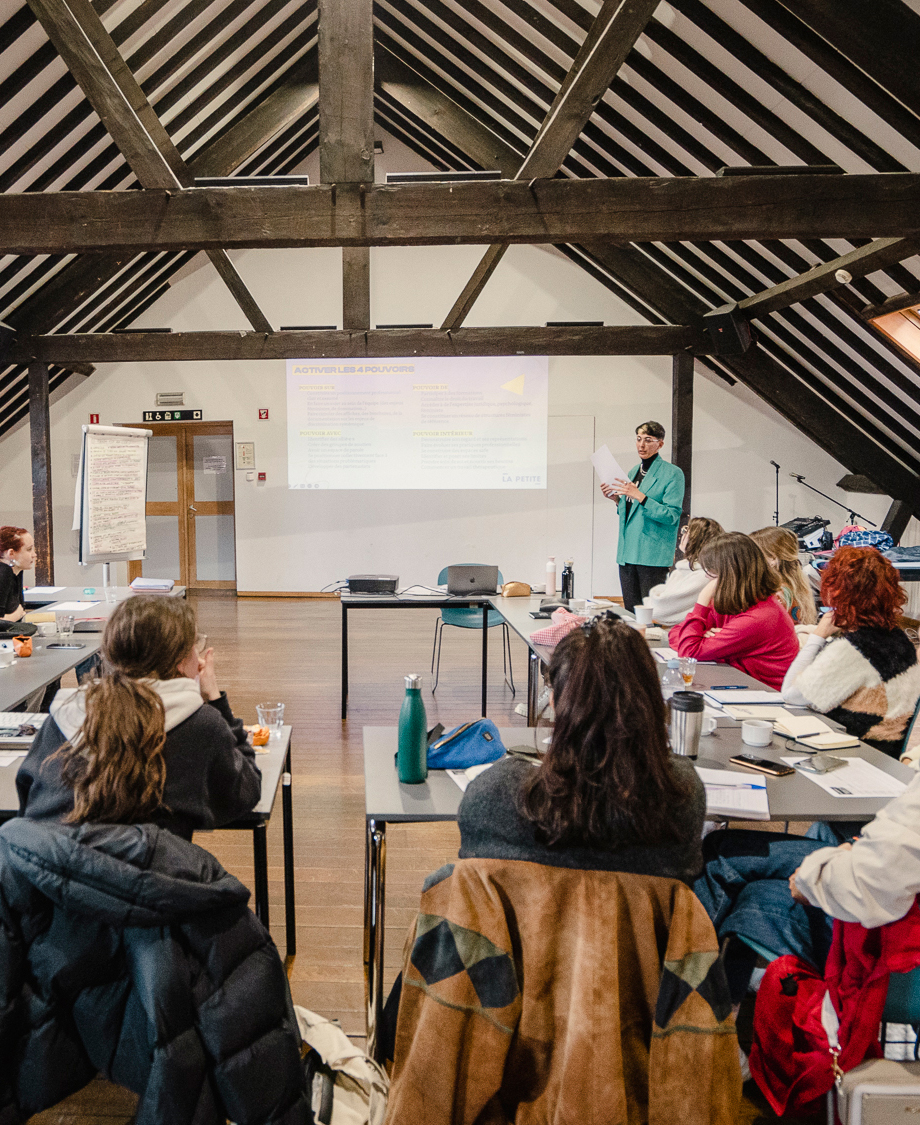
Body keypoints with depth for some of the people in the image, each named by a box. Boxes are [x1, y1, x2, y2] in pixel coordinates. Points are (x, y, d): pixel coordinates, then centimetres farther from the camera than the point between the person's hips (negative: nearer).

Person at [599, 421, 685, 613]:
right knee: (630, 611, 10)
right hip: (627, 553, 7)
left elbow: (671, 515, -15)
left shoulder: (672, 473, -6)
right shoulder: (633, 472, 17)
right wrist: (617, 499, 5)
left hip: (652, 553, -7)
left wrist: (639, 496, -20)